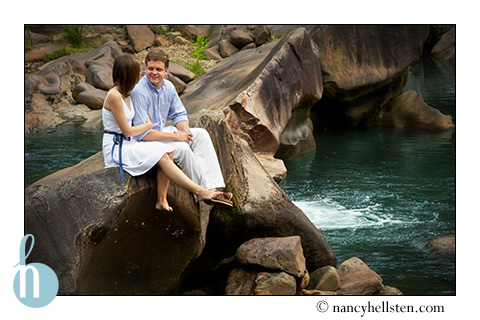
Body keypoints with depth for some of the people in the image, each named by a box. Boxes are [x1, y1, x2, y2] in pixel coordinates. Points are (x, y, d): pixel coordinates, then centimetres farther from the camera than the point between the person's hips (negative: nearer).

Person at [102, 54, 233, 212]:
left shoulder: (126, 94, 12)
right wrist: (149, 125, 1)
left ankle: (161, 199, -17)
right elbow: (127, 131, -16)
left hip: (129, 144, 9)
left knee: (168, 151, -12)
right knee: (161, 155, -22)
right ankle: (199, 192, -22)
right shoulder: (114, 96, -17)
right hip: (116, 148, -9)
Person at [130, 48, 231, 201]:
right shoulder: (139, 92, -24)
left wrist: (185, 131, -11)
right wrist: (175, 136, -23)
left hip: (163, 131, 9)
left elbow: (179, 114, 13)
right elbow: (141, 133, -27)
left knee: (201, 134, -5)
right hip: (145, 141, -9)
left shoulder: (168, 87, 1)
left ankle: (212, 187, -17)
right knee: (182, 148, -29)